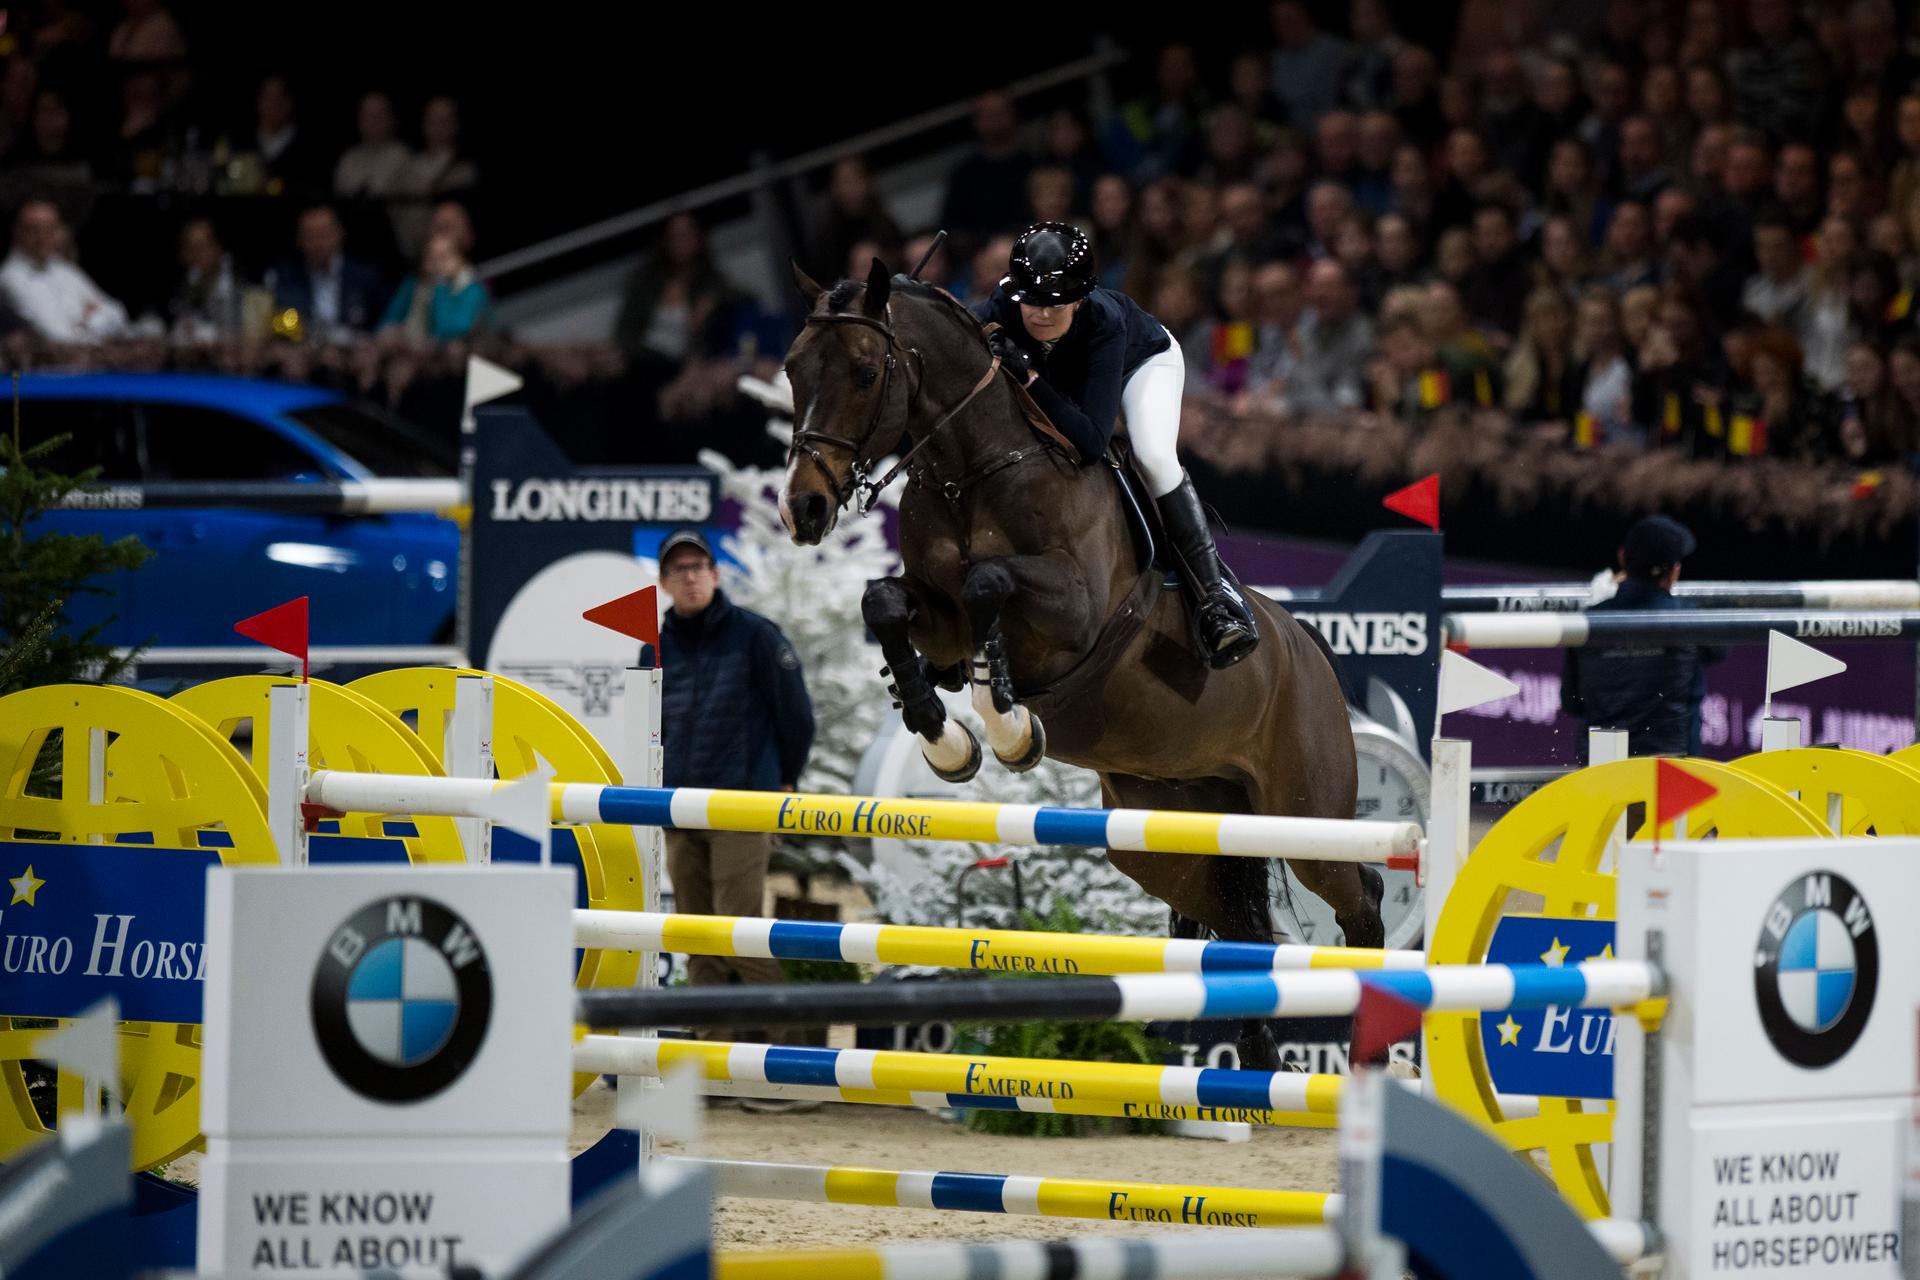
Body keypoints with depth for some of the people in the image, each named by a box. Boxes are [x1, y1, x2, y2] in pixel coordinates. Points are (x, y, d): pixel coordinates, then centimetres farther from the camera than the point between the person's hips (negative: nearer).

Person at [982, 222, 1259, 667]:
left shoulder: (1103, 321, -45)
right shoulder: (1002, 311, -36)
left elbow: (1092, 441, -49)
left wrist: (1029, 379, -57)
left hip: (1144, 359, -5)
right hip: (1061, 375, 5)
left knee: (1153, 457, -29)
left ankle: (1216, 596, -25)